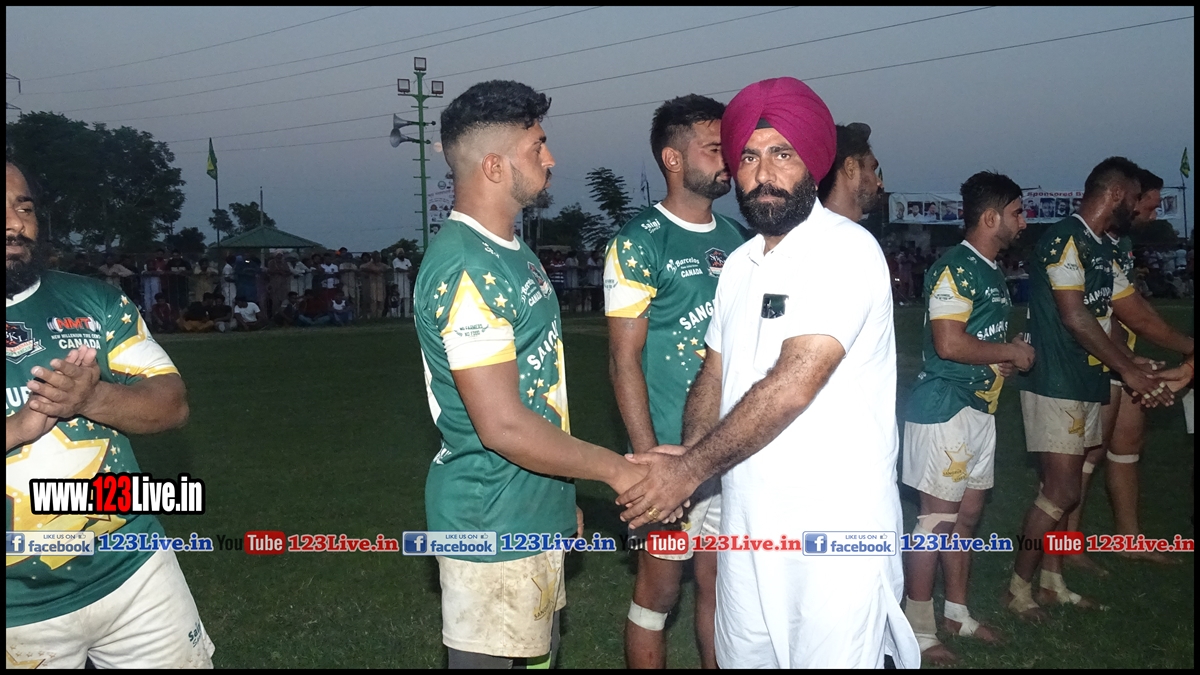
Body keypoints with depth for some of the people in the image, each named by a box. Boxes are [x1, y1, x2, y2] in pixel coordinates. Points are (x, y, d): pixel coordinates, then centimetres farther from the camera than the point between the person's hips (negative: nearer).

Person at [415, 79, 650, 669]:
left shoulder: (511, 253, 9)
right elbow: (503, 425, -26)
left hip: (535, 510, 10)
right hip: (492, 523, -9)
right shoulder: (467, 269, -23)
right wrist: (616, 469, -16)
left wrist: (564, 494, 18)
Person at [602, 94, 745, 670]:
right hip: (671, 449, -6)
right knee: (659, 590, 6)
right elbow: (624, 359, -12)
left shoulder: (733, 239, 9)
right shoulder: (639, 243, -9)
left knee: (719, 585, 16)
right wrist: (650, 460, -16)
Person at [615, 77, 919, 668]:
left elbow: (794, 384, -22)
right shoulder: (741, 264, 12)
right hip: (748, 519, 7)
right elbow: (715, 373, 12)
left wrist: (690, 470, -17)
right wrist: (686, 456, -8)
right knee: (742, 656, 18)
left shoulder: (846, 250, -15)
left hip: (834, 528, -7)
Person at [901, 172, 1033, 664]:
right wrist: (1012, 354, -11)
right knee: (938, 518, -4)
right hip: (944, 408, -9)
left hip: (980, 407, 10)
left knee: (968, 515, 15)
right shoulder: (955, 267, -15)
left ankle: (957, 612, 28)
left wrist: (1010, 356, 5)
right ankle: (918, 629, 6)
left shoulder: (992, 272, 15)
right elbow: (949, 343, -24)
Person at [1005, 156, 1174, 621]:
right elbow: (1074, 316, -19)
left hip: (1086, 386, 9)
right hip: (1055, 387, -9)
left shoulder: (1102, 249, 16)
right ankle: (1018, 588, 4)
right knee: (1062, 492, -8)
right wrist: (1128, 370, -14)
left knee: (1063, 489, 13)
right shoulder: (1065, 239, -13)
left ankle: (1052, 582, 23)